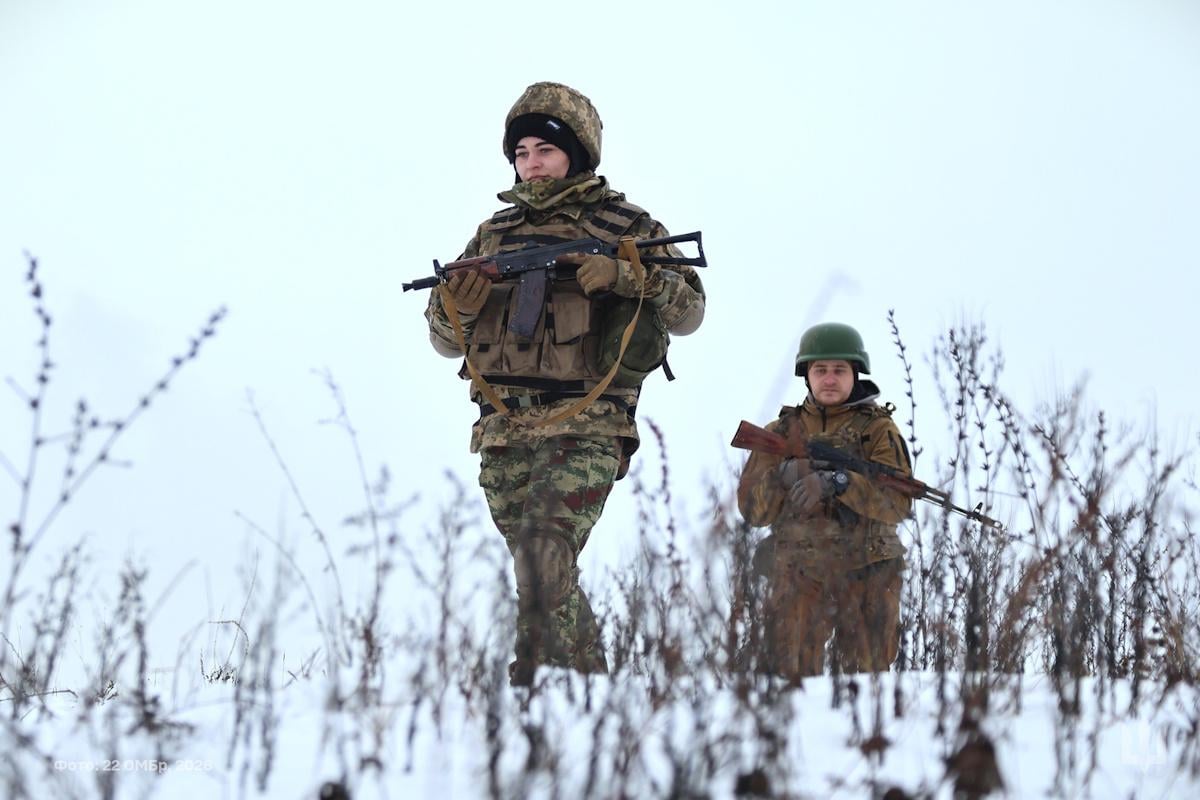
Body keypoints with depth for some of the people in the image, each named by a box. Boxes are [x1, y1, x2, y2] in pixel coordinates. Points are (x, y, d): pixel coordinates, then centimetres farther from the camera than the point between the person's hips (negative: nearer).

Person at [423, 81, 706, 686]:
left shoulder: (624, 226, 7)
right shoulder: (493, 233, 19)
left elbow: (688, 312, 0)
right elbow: (448, 342, 19)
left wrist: (627, 275, -16)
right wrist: (454, 305, -4)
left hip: (584, 429, -5)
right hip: (503, 432, 5)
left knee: (544, 554, -21)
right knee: (547, 574, 8)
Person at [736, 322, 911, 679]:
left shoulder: (878, 429, 5)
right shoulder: (782, 431, 11)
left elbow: (898, 501, -11)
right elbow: (752, 507, 4)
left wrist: (836, 482, -26)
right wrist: (785, 474, -16)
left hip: (867, 573, -1)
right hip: (797, 573, 1)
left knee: (867, 670, 5)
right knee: (790, 671, -6)